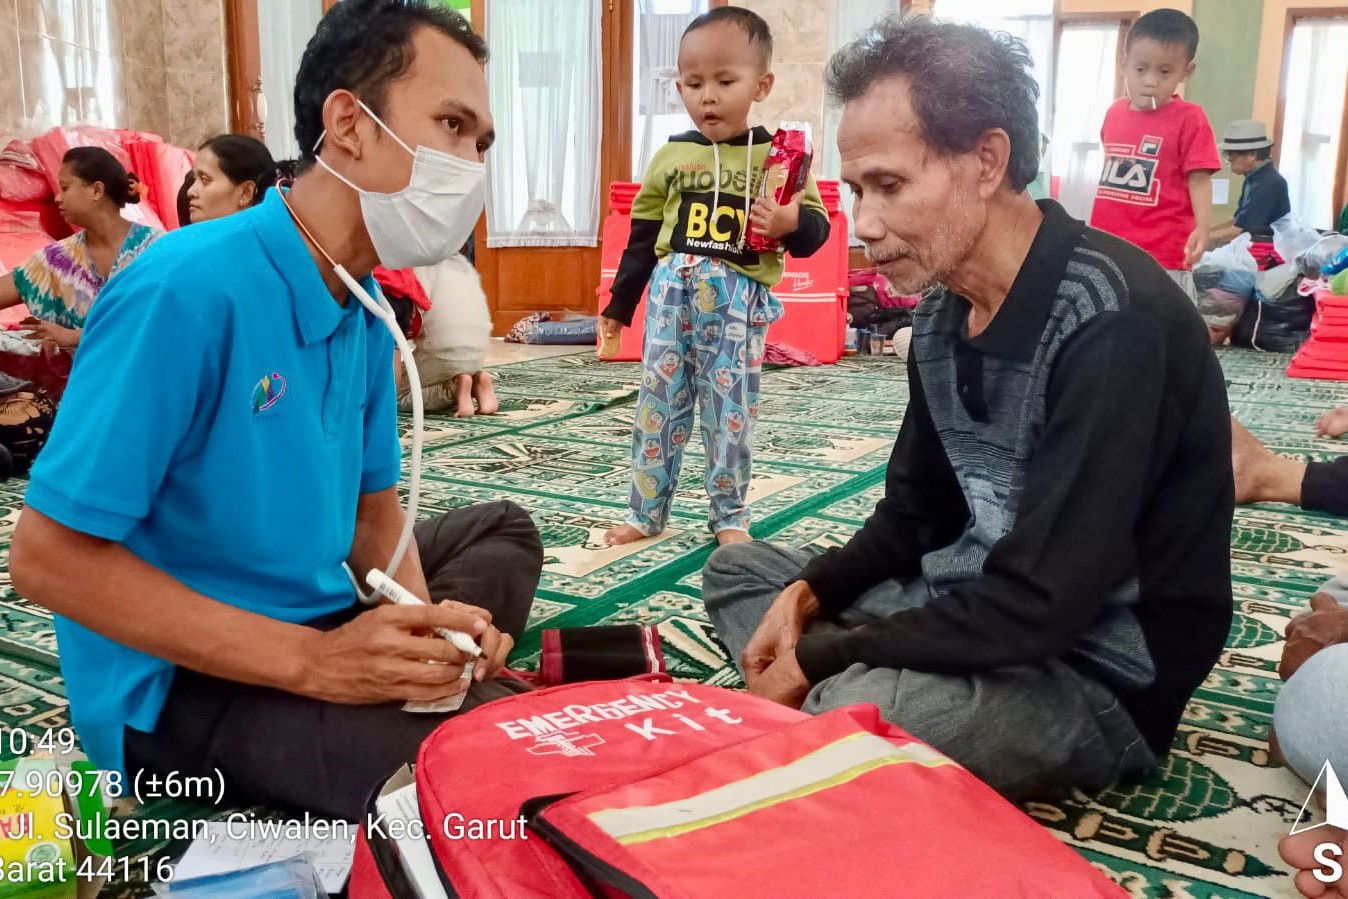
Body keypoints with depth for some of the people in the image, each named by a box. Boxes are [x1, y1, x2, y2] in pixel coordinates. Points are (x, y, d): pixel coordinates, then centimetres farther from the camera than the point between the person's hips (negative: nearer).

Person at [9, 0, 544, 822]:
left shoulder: (366, 307, 2)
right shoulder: (187, 289, -24)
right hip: (182, 682, -9)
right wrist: (311, 661, -26)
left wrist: (423, 623, -11)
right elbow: (50, 556, -23)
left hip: (317, 625, 9)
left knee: (501, 530, 20)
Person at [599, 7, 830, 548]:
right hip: (672, 293, 3)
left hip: (739, 300, -2)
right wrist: (619, 304, 15)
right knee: (658, 403, 5)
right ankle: (646, 514, 17)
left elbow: (815, 229, -1)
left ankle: (730, 517, 19)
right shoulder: (670, 158, 7)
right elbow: (642, 238, 13)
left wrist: (792, 224, -24)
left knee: (731, 410, 4)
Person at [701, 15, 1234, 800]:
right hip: (971, 608, 9)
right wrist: (807, 595, -4)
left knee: (848, 717, -37)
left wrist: (820, 656, -19)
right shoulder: (942, 311, 3)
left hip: (1103, 674, -9)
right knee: (738, 570, 9)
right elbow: (916, 513, 13)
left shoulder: (1110, 320, -24)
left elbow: (1040, 604, -28)